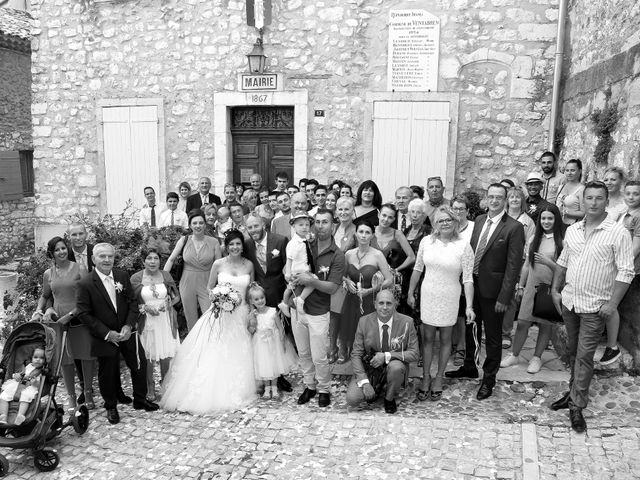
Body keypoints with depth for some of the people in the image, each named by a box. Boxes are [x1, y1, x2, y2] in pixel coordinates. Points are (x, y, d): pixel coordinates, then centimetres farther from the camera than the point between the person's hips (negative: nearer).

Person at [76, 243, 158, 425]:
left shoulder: (122, 276, -2)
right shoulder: (85, 284, -14)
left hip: (126, 333, 4)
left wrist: (128, 326, -12)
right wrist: (107, 333, -17)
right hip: (104, 337, -3)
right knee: (107, 373, 10)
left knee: (140, 365, 11)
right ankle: (111, 406, 33)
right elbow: (84, 314, -13)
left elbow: (133, 302, 2)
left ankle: (140, 399, 33)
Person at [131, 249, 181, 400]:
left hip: (166, 321, 2)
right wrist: (145, 308, -16)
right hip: (146, 322, -1)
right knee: (148, 357, 4)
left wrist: (169, 304, -10)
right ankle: (150, 388, 23)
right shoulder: (136, 278, -5)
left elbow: (177, 296, 10)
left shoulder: (166, 275, 1)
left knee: (165, 355, 8)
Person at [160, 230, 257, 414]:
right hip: (220, 313, -1)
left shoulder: (249, 265, 2)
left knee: (237, 355, 2)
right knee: (214, 353, -3)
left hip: (241, 314, 1)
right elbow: (210, 288, 9)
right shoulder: (218, 264, -2)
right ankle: (210, 392, 8)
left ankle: (234, 392, 16)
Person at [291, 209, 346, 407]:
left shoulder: (337, 256, -10)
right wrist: (293, 281, -5)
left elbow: (332, 287, -15)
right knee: (303, 353, 15)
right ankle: (309, 386, 34)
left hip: (318, 313, -4)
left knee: (319, 357, 2)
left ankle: (324, 389, 25)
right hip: (297, 308, 4)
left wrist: (312, 281, -27)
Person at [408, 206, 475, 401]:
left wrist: (469, 306, -15)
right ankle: (426, 378, 24)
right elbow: (417, 269, 7)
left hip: (449, 298, -2)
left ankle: (439, 378, 28)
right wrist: (410, 293, 10)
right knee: (427, 337, 10)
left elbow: (468, 279, -11)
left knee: (445, 339, 12)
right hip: (428, 295, 2)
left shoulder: (464, 246, -11)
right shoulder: (426, 241, -3)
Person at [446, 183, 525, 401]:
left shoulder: (514, 227, -14)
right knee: (471, 329, 21)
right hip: (472, 284, 6)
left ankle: (489, 379, 26)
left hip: (492, 288, -6)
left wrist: (504, 297, -17)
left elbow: (513, 265, -15)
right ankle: (469, 367, 41)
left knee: (493, 336, 9)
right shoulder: (479, 220, 6)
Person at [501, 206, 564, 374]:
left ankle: (537, 357, 24)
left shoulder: (561, 242, -7)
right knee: (522, 322, 5)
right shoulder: (533, 239, 7)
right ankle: (514, 355, 20)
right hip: (531, 286, 3)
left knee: (545, 324, 9)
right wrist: (520, 286, 13)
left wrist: (547, 262, -20)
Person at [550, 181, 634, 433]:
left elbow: (626, 271, -12)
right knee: (573, 351, 17)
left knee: (584, 356, -2)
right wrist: (555, 290, 9)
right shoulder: (572, 230, 6)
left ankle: (577, 406, 9)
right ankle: (574, 392, 33)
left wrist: (613, 303, -16)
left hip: (594, 307, -5)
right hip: (569, 301, 5)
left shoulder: (618, 233, -11)